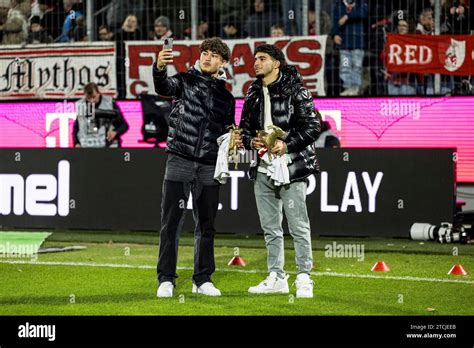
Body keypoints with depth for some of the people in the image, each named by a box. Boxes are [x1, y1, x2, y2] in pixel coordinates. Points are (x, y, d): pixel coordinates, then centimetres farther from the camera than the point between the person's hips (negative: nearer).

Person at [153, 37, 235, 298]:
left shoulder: (226, 97, 16)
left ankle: (202, 280, 17)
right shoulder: (186, 80, 5)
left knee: (206, 225, 8)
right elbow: (164, 88, -17)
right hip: (180, 159, -3)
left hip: (209, 166, 4)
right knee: (171, 222, -5)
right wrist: (159, 68, -39)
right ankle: (166, 279, 0)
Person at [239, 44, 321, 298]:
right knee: (270, 229, 11)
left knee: (298, 227, -4)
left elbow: (313, 126, -9)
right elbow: (245, 126, 20)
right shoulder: (253, 94, 13)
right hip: (263, 170, 7)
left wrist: (287, 145, -18)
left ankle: (304, 279, 1)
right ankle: (277, 278, 20)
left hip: (291, 168, -7)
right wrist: (250, 141, -2)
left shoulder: (295, 91, -6)